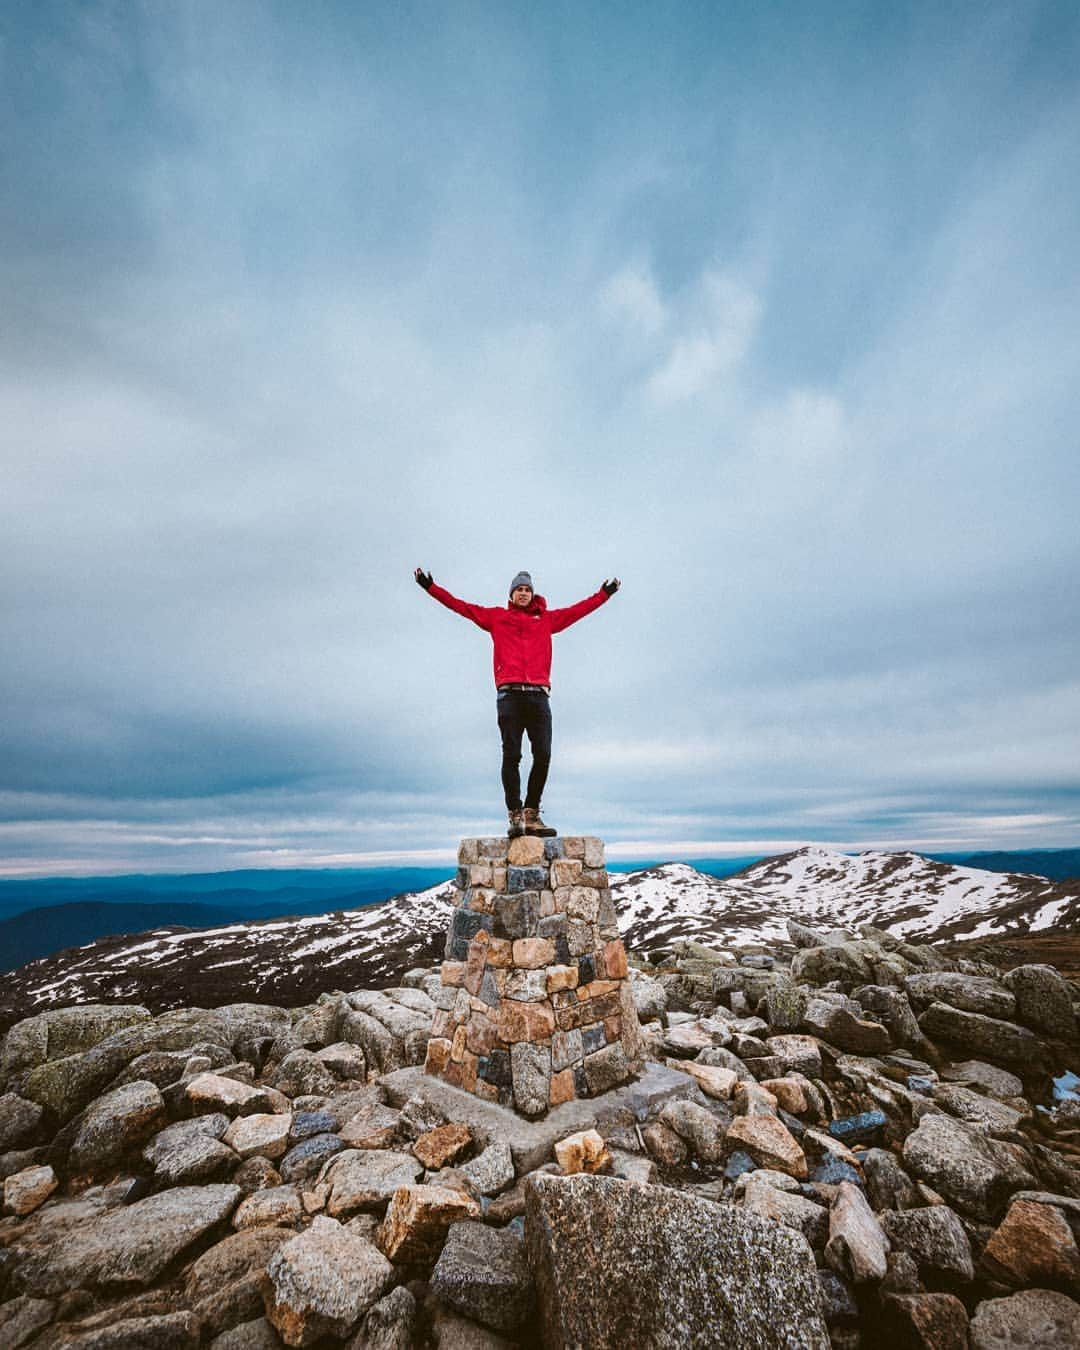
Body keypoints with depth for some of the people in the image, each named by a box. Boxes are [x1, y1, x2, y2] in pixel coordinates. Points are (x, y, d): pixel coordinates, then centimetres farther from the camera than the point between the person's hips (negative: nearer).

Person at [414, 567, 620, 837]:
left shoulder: (547, 619, 22)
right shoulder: (496, 617, 18)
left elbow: (578, 609, 27)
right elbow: (460, 606, 17)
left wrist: (605, 593, 28)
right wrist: (431, 587, 14)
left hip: (538, 695, 2)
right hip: (509, 694, -1)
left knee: (542, 755, -6)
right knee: (512, 756, -6)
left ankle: (531, 814, 3)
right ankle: (515, 815, -3)